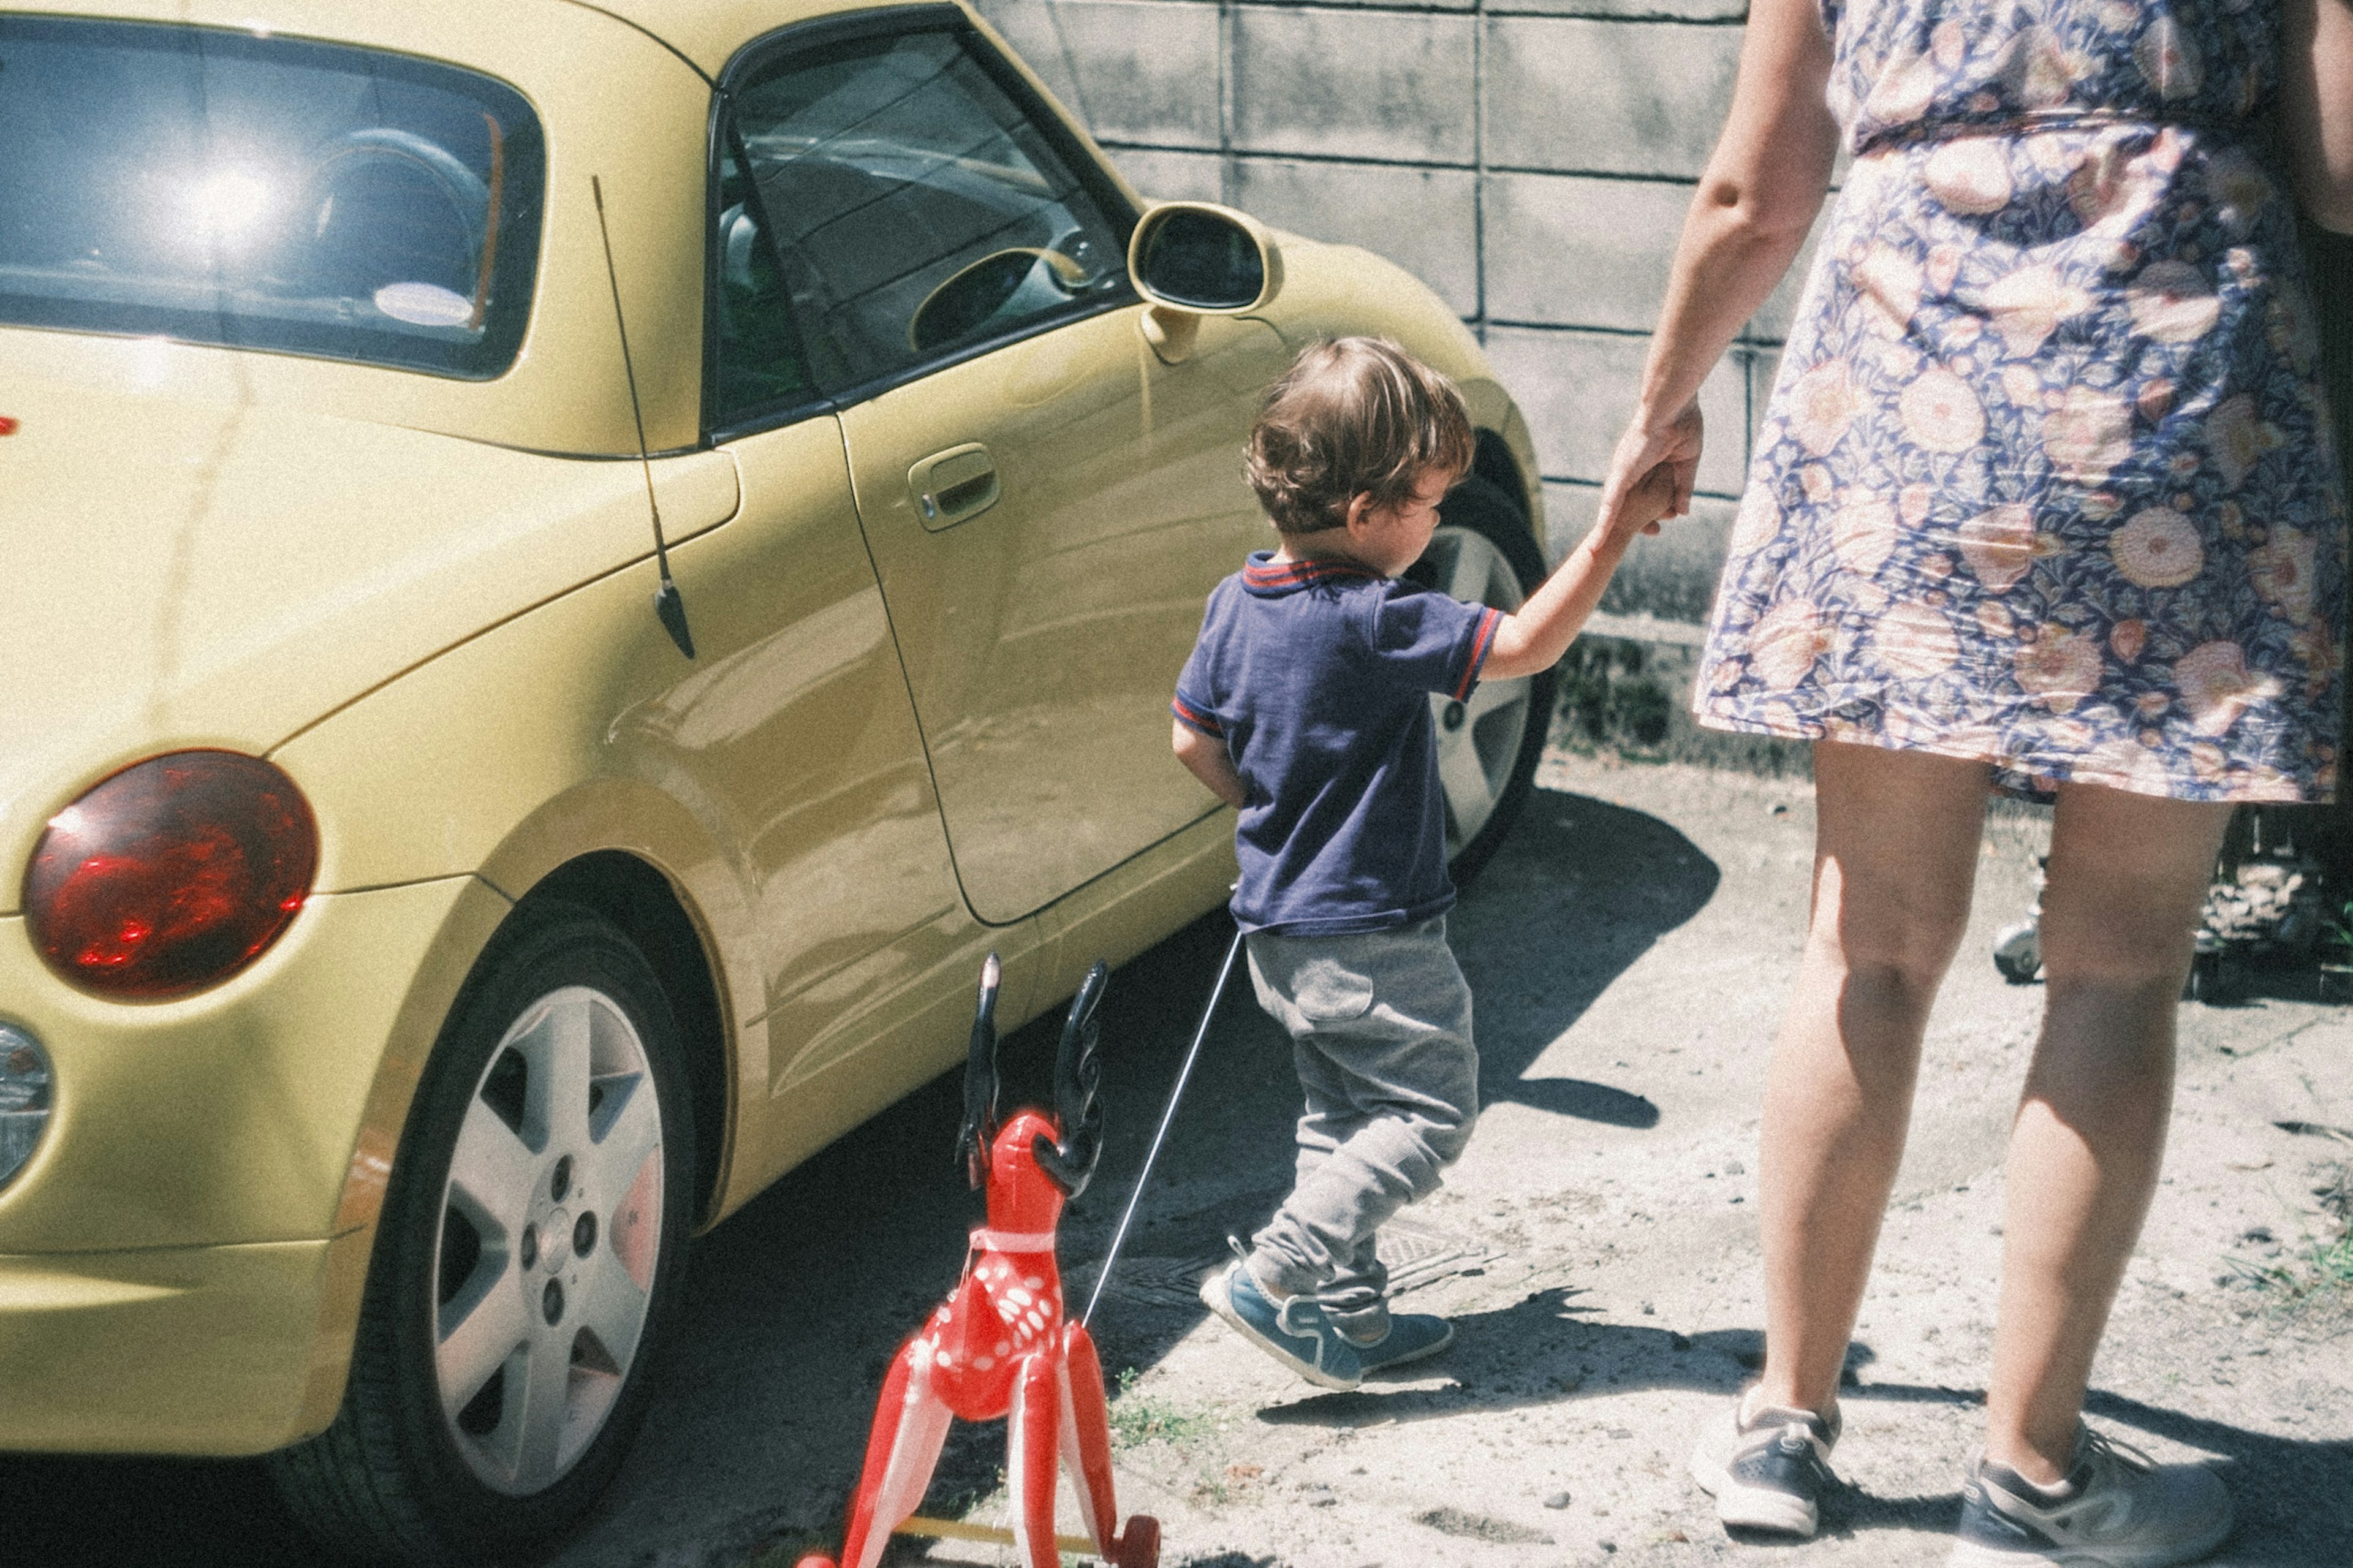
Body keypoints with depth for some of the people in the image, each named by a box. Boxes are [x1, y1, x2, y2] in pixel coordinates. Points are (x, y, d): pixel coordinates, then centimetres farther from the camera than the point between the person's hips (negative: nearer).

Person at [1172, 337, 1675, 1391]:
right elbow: (1522, 647, -26)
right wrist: (1613, 533, -24)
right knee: (1428, 1113, 2)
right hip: (1370, 935, -9)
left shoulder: (1237, 603, 2)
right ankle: (1275, 1277, -6)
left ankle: (1346, 1315, 22)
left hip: (1278, 928, 9)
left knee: (1342, 1115, 19)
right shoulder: (1377, 625, -23)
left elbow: (1195, 742, 11)